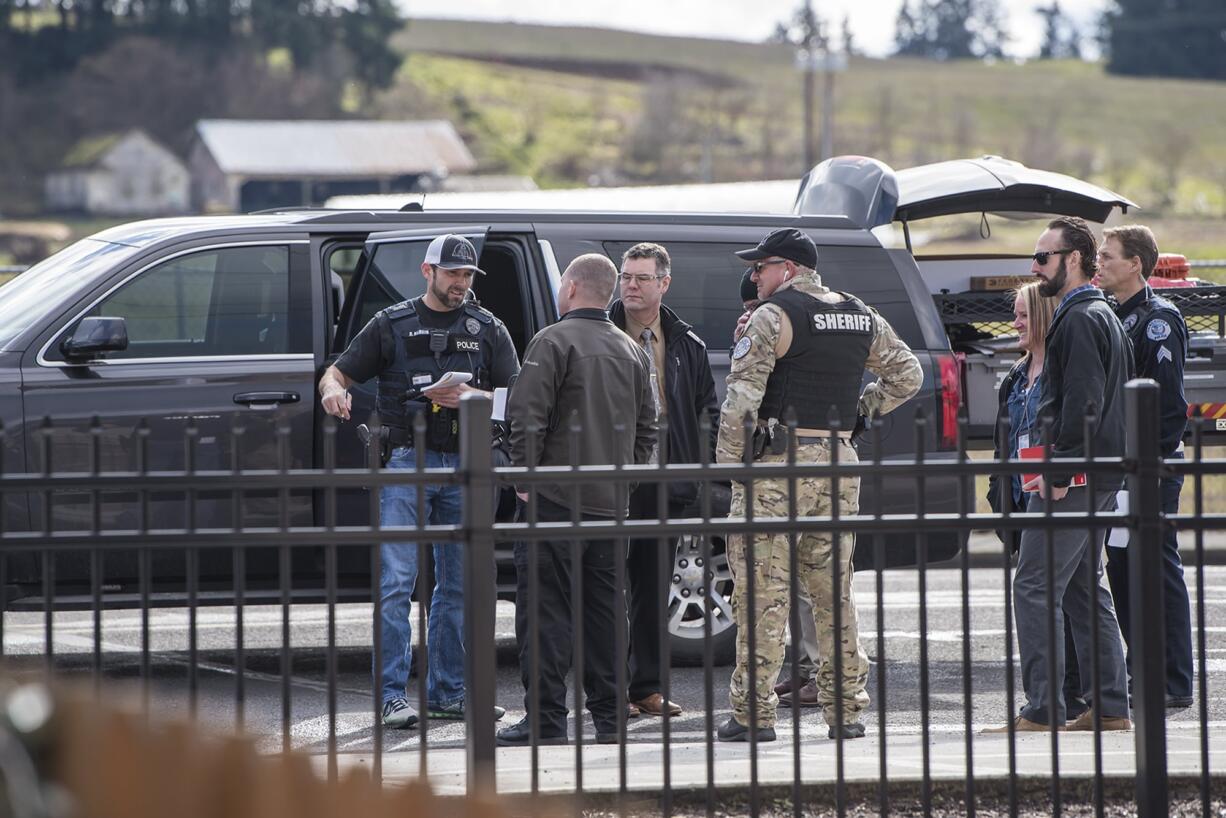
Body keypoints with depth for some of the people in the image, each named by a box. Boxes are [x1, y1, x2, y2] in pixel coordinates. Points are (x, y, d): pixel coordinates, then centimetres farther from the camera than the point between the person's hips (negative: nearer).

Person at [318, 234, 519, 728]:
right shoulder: (391, 325, 9)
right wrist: (332, 391, -16)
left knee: (458, 586, 7)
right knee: (396, 581, -11)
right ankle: (392, 696, -13)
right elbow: (338, 374, 9)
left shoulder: (488, 330, 13)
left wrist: (469, 398, -12)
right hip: (406, 463, -3)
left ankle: (448, 693, 15)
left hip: (465, 465, 3)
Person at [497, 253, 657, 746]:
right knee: (603, 608, 12)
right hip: (611, 503, 7)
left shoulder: (553, 342, -9)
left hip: (556, 498, -7)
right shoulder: (631, 351, 14)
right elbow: (646, 429, 19)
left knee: (546, 610, -5)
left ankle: (547, 720, -8)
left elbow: (527, 416, -15)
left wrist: (526, 477, -6)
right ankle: (609, 718, 14)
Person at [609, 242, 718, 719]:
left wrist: (719, 453, 2)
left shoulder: (685, 345, 11)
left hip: (664, 480, 4)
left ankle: (647, 687, 15)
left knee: (654, 586, 9)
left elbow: (708, 407, 16)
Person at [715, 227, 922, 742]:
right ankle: (845, 709, 11)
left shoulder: (773, 316, -9)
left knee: (762, 590, -4)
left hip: (778, 463, -7)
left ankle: (754, 713, -5)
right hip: (840, 460, 7)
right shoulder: (861, 318, 13)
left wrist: (728, 462, -8)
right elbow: (907, 375, 22)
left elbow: (742, 396, -15)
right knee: (834, 590, 12)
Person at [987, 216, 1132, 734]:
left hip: (1072, 478, -11)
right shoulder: (1103, 316, 19)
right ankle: (1110, 707, 15)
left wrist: (1058, 471, -20)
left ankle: (1043, 711, -13)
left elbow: (1082, 403, -22)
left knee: (1035, 588, -10)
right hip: (1100, 477, 11)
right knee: (1083, 588, 14)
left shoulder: (1079, 320, -14)